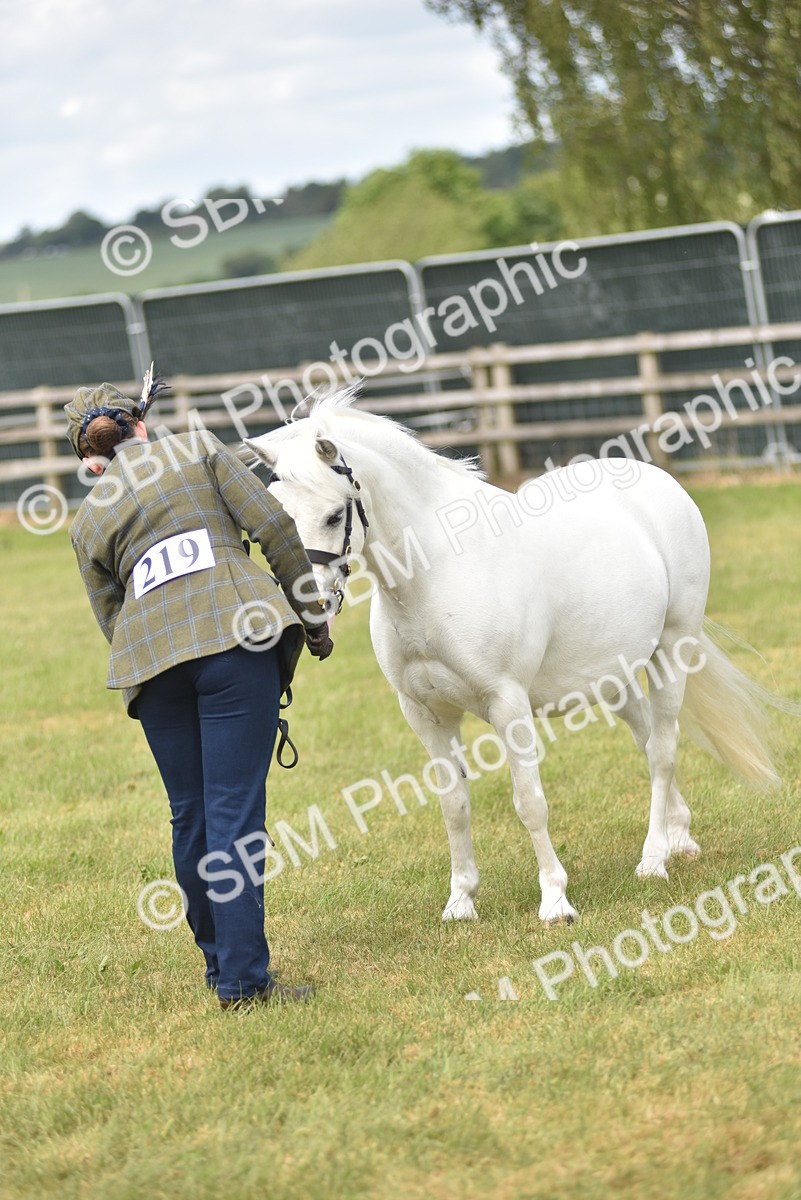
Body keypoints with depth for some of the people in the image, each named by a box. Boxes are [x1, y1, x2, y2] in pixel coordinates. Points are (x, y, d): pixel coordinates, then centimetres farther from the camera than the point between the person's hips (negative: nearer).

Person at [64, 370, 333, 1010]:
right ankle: (243, 978, -9)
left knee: (191, 814, 15)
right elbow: (274, 526, 4)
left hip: (150, 654, 3)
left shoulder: (88, 521, 20)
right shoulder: (197, 448, 13)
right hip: (237, 630, -3)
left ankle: (220, 961, 24)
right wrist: (312, 613, 9)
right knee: (236, 808, -6)